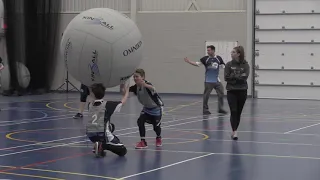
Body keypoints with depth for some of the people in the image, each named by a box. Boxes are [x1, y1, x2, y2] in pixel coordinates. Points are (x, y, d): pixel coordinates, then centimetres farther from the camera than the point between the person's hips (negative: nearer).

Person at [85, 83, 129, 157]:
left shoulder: (90, 105, 7)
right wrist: (127, 92, 21)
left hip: (90, 135, 6)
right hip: (102, 134, -6)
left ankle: (100, 146, 11)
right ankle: (103, 145, -17)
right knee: (123, 151, 1)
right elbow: (122, 102, 6)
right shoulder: (107, 105, -4)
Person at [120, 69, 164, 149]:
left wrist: (145, 85, -77)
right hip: (147, 108, 5)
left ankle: (158, 138, 33)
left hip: (157, 107, -5)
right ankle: (143, 141, -6)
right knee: (140, 121, -15)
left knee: (156, 125, -2)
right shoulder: (136, 87, -14)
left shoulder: (147, 84, -32)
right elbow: (123, 90, -23)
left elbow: (153, 89, -57)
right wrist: (122, 84, -44)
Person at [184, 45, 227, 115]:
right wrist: (189, 61, -25)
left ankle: (220, 109, 16)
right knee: (206, 95, -2)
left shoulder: (219, 58, 1)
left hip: (217, 80, 3)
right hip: (208, 81, -3)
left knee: (221, 94, 4)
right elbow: (197, 63, -13)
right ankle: (205, 109, 8)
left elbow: (223, 66, 13)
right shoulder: (205, 58, -6)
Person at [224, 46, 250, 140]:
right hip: (231, 91, -1)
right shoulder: (229, 64, 2)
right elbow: (226, 77, -7)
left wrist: (233, 76, -11)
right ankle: (234, 132, -11)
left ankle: (234, 130, 20)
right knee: (233, 111, -10)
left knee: (238, 112, 8)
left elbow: (244, 77, -13)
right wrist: (238, 77, -11)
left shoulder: (245, 65, 0)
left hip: (242, 91, 1)